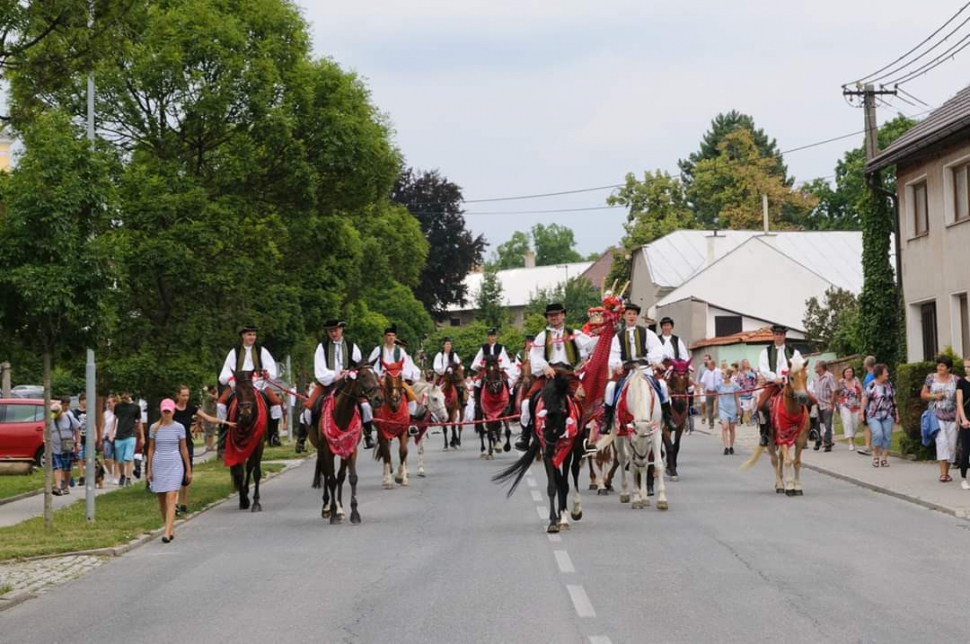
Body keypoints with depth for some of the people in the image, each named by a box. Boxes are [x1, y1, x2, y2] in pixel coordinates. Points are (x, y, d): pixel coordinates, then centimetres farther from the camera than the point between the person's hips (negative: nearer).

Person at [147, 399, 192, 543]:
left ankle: (167, 533, -20)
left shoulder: (179, 427, 1)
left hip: (174, 466, -2)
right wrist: (148, 469, 7)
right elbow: (151, 449, 10)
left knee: (171, 498, -14)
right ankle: (171, 528, 24)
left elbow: (183, 449, 6)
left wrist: (188, 470, 8)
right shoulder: (154, 428, 4)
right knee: (162, 500, 8)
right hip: (159, 465, 2)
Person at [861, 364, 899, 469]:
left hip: (887, 416, 4)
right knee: (878, 434, -20)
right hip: (873, 416, -4)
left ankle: (884, 458, 6)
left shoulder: (889, 385, 10)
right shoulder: (870, 385, -4)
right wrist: (861, 413, -9)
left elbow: (893, 400, 16)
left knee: (887, 436, -3)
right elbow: (864, 399, -4)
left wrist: (896, 413, 16)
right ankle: (875, 456, -2)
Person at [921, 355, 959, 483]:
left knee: (951, 444, 3)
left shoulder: (955, 380, 4)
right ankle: (943, 472, -20)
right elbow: (923, 394, 10)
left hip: (952, 416, 2)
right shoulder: (931, 378, 5)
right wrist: (935, 396, -9)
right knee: (942, 441, -17)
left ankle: (947, 471, 17)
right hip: (937, 415, -2)